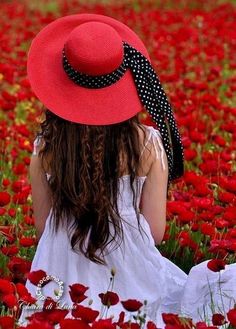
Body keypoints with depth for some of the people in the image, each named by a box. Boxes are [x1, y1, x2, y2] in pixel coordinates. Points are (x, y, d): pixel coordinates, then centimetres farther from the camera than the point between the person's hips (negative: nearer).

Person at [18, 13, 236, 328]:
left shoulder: (45, 148, -11)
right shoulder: (149, 144, -13)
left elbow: (42, 228, -2)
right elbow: (155, 232, -8)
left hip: (63, 282, 1)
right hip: (130, 278, -1)